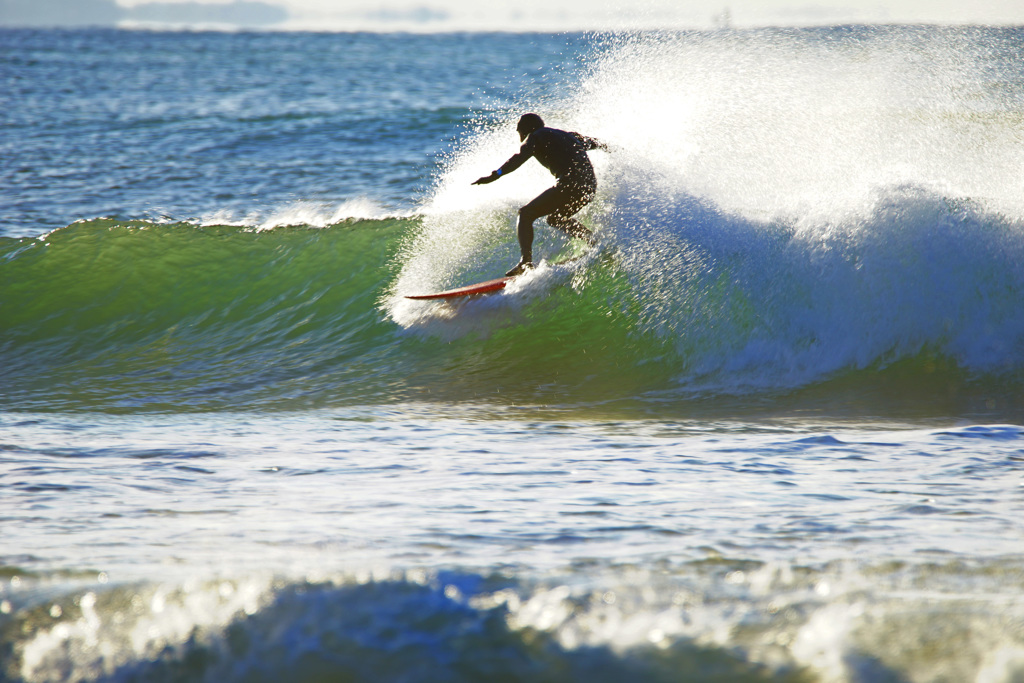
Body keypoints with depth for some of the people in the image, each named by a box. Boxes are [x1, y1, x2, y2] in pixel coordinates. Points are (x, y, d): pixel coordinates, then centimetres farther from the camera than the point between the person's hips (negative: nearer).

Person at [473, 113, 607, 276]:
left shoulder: (535, 137, 7)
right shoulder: (564, 135, 29)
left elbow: (520, 157, -13)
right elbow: (588, 142, 46)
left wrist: (496, 175, -24)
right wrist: (603, 146, 69)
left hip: (570, 183, -8)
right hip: (590, 186, 8)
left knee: (526, 214, -6)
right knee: (555, 219, 29)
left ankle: (526, 261, -24)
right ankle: (593, 240, 14)